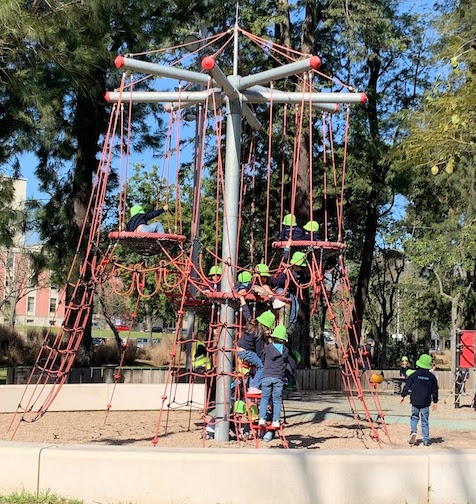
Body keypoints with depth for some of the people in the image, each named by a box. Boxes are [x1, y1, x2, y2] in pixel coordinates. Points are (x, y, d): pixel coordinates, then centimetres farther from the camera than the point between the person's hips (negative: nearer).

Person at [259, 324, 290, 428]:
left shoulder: (268, 347, 2)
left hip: (267, 376, 0)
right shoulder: (285, 350, 3)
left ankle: (262, 419, -7)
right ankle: (276, 421, 2)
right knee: (277, 399, 6)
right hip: (279, 378, 0)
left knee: (264, 398, 4)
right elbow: (286, 362, 14)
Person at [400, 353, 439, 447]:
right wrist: (435, 401, 14)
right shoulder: (432, 377, 0)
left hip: (415, 402, -1)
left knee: (414, 417, 18)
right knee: (425, 421, 8)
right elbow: (435, 390, 5)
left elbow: (407, 386, -1)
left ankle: (413, 431, -6)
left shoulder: (414, 375, -4)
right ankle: (426, 440, 7)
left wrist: (403, 396, 11)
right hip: (425, 403, 1)